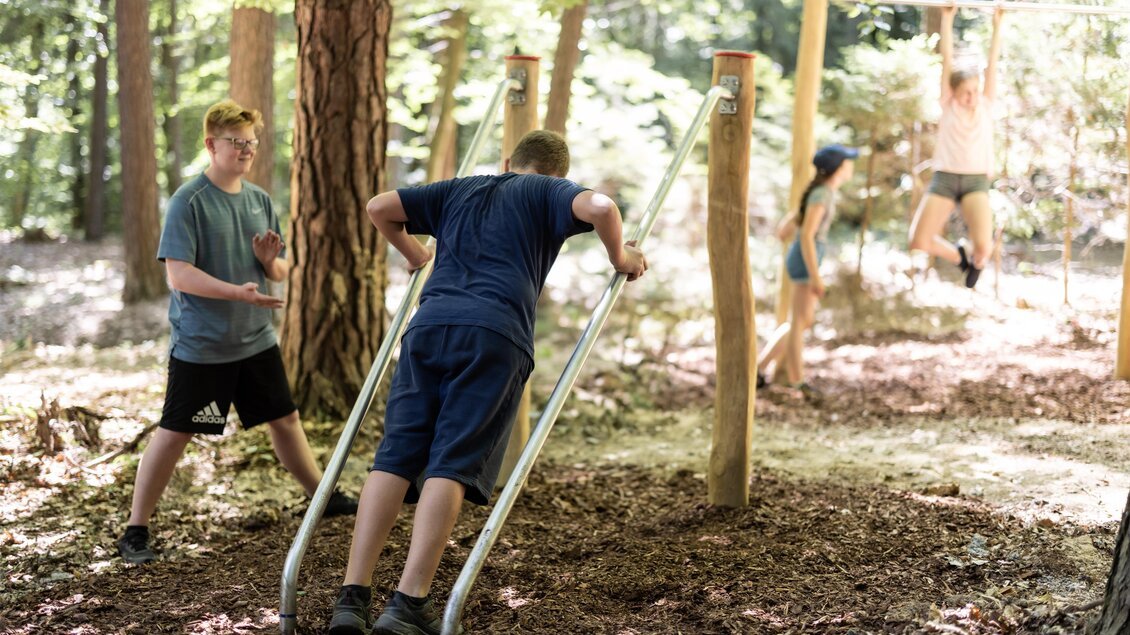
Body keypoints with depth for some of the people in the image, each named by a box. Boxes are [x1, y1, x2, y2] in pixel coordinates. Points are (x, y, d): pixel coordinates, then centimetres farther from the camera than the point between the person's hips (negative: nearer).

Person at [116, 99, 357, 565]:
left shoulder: (260, 200, 7)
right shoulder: (188, 201, -13)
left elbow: (278, 274, 14)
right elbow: (179, 274, -20)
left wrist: (270, 261, -10)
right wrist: (237, 291, -31)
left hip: (256, 339, 6)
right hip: (199, 346, -6)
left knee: (285, 419, 16)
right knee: (174, 433, -2)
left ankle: (322, 497, 33)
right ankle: (135, 531, 8)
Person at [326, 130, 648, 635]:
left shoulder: (461, 189, 33)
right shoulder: (547, 192, 20)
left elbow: (379, 207, 31)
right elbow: (600, 207, -1)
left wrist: (413, 252, 47)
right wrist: (621, 258, 16)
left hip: (429, 325, 4)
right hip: (495, 334, -3)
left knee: (395, 457, -2)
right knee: (452, 465, -8)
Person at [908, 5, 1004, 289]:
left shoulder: (986, 104, 8)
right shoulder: (949, 105, 6)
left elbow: (993, 61, 7)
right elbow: (947, 59, 4)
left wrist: (997, 24, 5)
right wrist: (947, 19, 2)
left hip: (976, 181, -1)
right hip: (944, 178, 1)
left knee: (982, 244, -21)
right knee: (919, 242, -9)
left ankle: (976, 261, 18)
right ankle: (959, 256, 23)